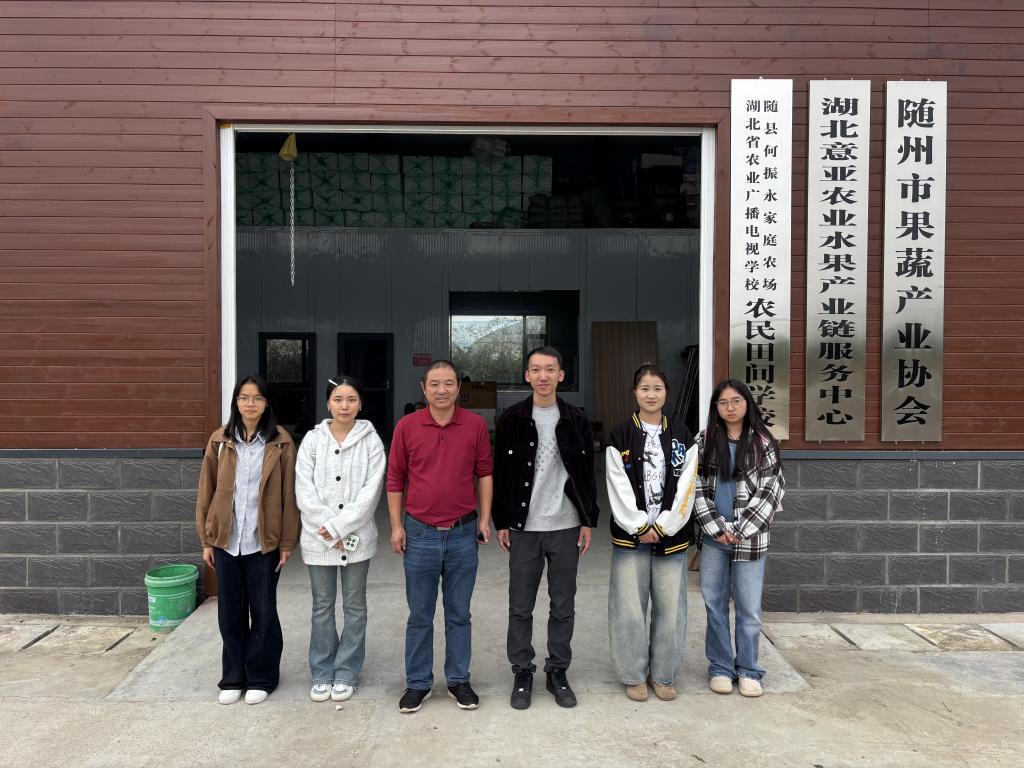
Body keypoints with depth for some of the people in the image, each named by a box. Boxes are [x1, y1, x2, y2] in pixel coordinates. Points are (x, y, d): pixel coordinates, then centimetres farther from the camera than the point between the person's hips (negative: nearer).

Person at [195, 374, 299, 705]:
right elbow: (206, 491, 5)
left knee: (263, 612, 7)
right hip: (226, 541, 2)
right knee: (230, 612, 12)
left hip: (264, 542, -2)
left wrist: (288, 542, -4)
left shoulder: (281, 442, -5)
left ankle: (260, 678, 24)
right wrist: (206, 540, 4)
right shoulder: (220, 440, 2)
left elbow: (289, 494, -4)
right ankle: (233, 678, 28)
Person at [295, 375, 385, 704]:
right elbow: (304, 492, -5)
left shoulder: (370, 441, -3)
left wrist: (339, 527, -16)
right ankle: (322, 673, 25)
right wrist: (328, 533, -13)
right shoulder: (312, 439, 0)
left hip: (357, 537, -1)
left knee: (354, 606, 9)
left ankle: (346, 673, 24)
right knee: (322, 606, 11)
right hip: (318, 538, 1)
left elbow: (371, 491, -9)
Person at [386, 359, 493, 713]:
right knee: (420, 615, 11)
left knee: (459, 614, 12)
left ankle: (458, 680, 27)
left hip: (463, 534, 1)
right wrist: (396, 526, 0)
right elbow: (395, 478, 2)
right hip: (420, 534, 0)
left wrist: (484, 518, 2)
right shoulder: (407, 426, -3)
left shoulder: (476, 425, -2)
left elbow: (484, 472, 5)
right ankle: (418, 683, 25)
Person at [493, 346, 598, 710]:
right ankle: (522, 673, 24)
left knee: (563, 606, 10)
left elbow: (587, 475, 6)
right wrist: (501, 522, -1)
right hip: (523, 528, -1)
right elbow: (500, 474, 1)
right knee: (520, 607, 8)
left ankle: (557, 671, 26)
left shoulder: (577, 420, 2)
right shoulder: (511, 419, -1)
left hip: (566, 528, 1)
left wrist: (588, 521, 2)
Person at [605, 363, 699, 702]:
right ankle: (634, 676, 17)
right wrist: (640, 527, -10)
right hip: (630, 535, -1)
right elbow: (619, 488, -4)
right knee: (630, 607, 2)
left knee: (670, 607, 6)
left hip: (671, 535, 2)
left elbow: (685, 487, 0)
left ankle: (663, 675, 22)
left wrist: (662, 527, -7)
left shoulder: (682, 435, 6)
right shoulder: (620, 435, 1)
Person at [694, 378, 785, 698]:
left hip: (750, 539, -1)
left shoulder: (764, 443, 0)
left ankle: (748, 670, 22)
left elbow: (772, 490, -3)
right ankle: (720, 668, 23)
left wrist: (741, 531, -10)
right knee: (715, 604, 9)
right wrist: (717, 528, -9)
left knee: (749, 607, 6)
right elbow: (697, 488, 0)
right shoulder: (704, 441, 3)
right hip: (713, 537, 1)